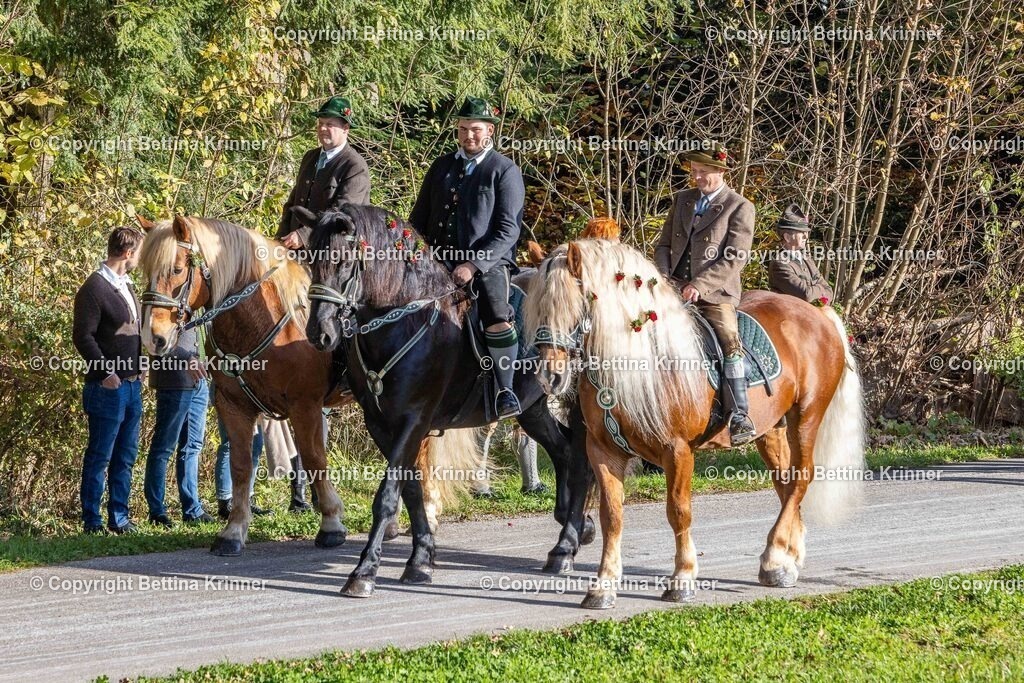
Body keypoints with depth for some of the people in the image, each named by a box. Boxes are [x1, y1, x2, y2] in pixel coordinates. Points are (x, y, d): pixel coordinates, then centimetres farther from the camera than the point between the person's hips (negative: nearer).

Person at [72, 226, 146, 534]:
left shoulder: (125, 286, 15)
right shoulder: (95, 289, -13)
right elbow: (82, 336, -17)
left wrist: (140, 368, 13)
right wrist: (104, 372, -22)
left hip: (132, 384, 9)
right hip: (108, 387, -9)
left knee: (126, 456, 12)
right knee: (99, 456, -3)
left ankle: (119, 517, 18)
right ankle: (91, 520, 3)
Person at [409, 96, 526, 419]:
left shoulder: (505, 170, 0)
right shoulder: (442, 166, 15)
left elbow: (508, 230, -8)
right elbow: (419, 218, 20)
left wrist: (473, 265, -18)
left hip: (488, 261, -5)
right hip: (440, 258, 5)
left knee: (498, 321, -27)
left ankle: (505, 391, -14)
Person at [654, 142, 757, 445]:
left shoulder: (740, 207, -1)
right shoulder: (682, 200, 17)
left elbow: (736, 258, -10)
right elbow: (664, 244, 19)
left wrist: (700, 285, -19)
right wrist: (663, 278, -1)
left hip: (714, 293, -6)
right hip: (675, 289, 6)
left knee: (729, 343, -25)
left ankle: (739, 417, -27)